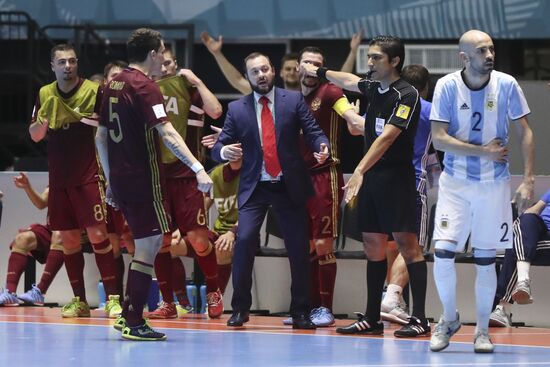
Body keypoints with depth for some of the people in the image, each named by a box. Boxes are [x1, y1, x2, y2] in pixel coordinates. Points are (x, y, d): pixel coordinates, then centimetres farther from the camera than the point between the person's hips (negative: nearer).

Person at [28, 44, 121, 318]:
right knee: (68, 239, 6)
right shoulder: (45, 94, 8)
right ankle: (79, 300, 12)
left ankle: (113, 297, -8)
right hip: (59, 177, 4)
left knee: (97, 234, -11)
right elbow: (34, 135, 10)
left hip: (88, 175, -4)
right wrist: (44, 118, -9)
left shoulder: (94, 90, -4)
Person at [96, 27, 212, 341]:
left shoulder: (114, 85, 13)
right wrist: (198, 168, -30)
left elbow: (101, 137, 18)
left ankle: (127, 316, 17)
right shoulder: (145, 87, -13)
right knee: (149, 246, -2)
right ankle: (134, 324, -2)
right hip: (144, 179, -9)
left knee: (152, 242, 18)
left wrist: (111, 180, 24)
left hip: (120, 179, 9)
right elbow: (167, 133, -24)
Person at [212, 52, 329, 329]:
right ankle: (240, 308, -5)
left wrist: (322, 147, -26)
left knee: (298, 247, 0)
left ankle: (300, 312, 11)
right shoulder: (237, 109, 5)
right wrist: (223, 151, -22)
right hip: (254, 188, 0)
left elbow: (313, 131, -3)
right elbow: (218, 147, 2)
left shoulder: (294, 100, 3)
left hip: (289, 187, 0)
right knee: (245, 239, -17)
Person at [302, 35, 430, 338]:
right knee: (373, 245, 8)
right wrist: (319, 72, 49)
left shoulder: (406, 95, -12)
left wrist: (360, 171, -31)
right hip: (370, 178, 8)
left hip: (396, 177, -8)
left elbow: (387, 137, -23)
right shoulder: (374, 88, 12)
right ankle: (372, 319, 13)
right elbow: (349, 81, 35)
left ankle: (419, 318, -8)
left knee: (407, 243, -8)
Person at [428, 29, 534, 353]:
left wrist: (529, 179, -8)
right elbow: (438, 139, -12)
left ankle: (483, 330, 18)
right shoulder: (447, 86, -10)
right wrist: (484, 151, -16)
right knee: (443, 253, -10)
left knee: (486, 259, 4)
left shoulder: (506, 85, -7)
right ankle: (450, 319, 13)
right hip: (455, 182, 0)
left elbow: (526, 132, -1)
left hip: (494, 184, 1)